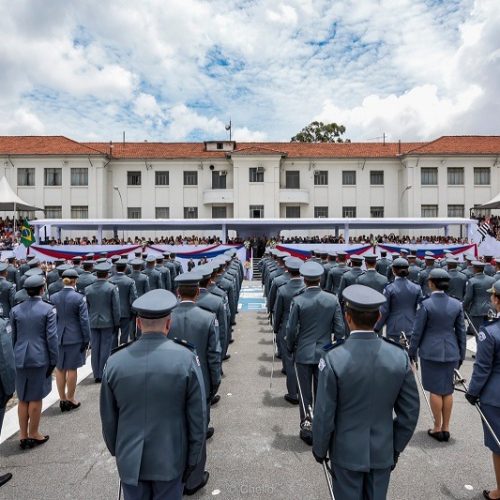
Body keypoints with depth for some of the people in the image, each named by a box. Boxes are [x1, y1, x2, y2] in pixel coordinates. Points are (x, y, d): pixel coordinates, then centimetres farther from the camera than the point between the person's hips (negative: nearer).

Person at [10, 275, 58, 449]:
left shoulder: (15, 310, 0)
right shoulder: (48, 309, -11)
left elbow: (12, 336, 5)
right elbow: (51, 337, -11)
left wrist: (13, 357, 15)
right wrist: (53, 360, -3)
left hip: (20, 359, 4)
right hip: (40, 358, -4)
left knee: (23, 399, 15)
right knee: (36, 398, 9)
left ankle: (23, 435, 23)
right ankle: (33, 434, 20)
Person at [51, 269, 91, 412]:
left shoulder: (53, 297, 0)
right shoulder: (79, 298, -13)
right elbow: (84, 320, -12)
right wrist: (86, 339, -3)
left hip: (57, 337, 4)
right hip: (74, 337, -4)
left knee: (59, 369, 14)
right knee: (72, 369, 7)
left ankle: (62, 399, 24)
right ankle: (70, 400, 18)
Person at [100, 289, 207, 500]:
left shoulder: (115, 361, -12)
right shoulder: (186, 359, -18)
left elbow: (108, 417, 0)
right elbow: (198, 417, -12)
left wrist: (116, 450, 16)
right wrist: (193, 459, 2)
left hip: (130, 460, 2)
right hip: (170, 459, -1)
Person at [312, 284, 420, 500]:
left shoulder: (333, 358, -24)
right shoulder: (399, 356, -14)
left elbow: (324, 415, -16)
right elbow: (410, 411, -4)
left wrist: (319, 450, 1)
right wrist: (396, 447, 11)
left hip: (347, 452, -2)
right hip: (383, 452, 3)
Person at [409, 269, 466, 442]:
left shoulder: (426, 304, -13)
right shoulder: (457, 304, -1)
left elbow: (417, 331, -9)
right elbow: (461, 332, 6)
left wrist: (412, 352, 2)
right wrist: (461, 354, 16)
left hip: (431, 352, -4)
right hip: (450, 352, 4)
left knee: (435, 390, 7)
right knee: (447, 390, 14)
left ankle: (437, 428, 17)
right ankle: (446, 428, 22)